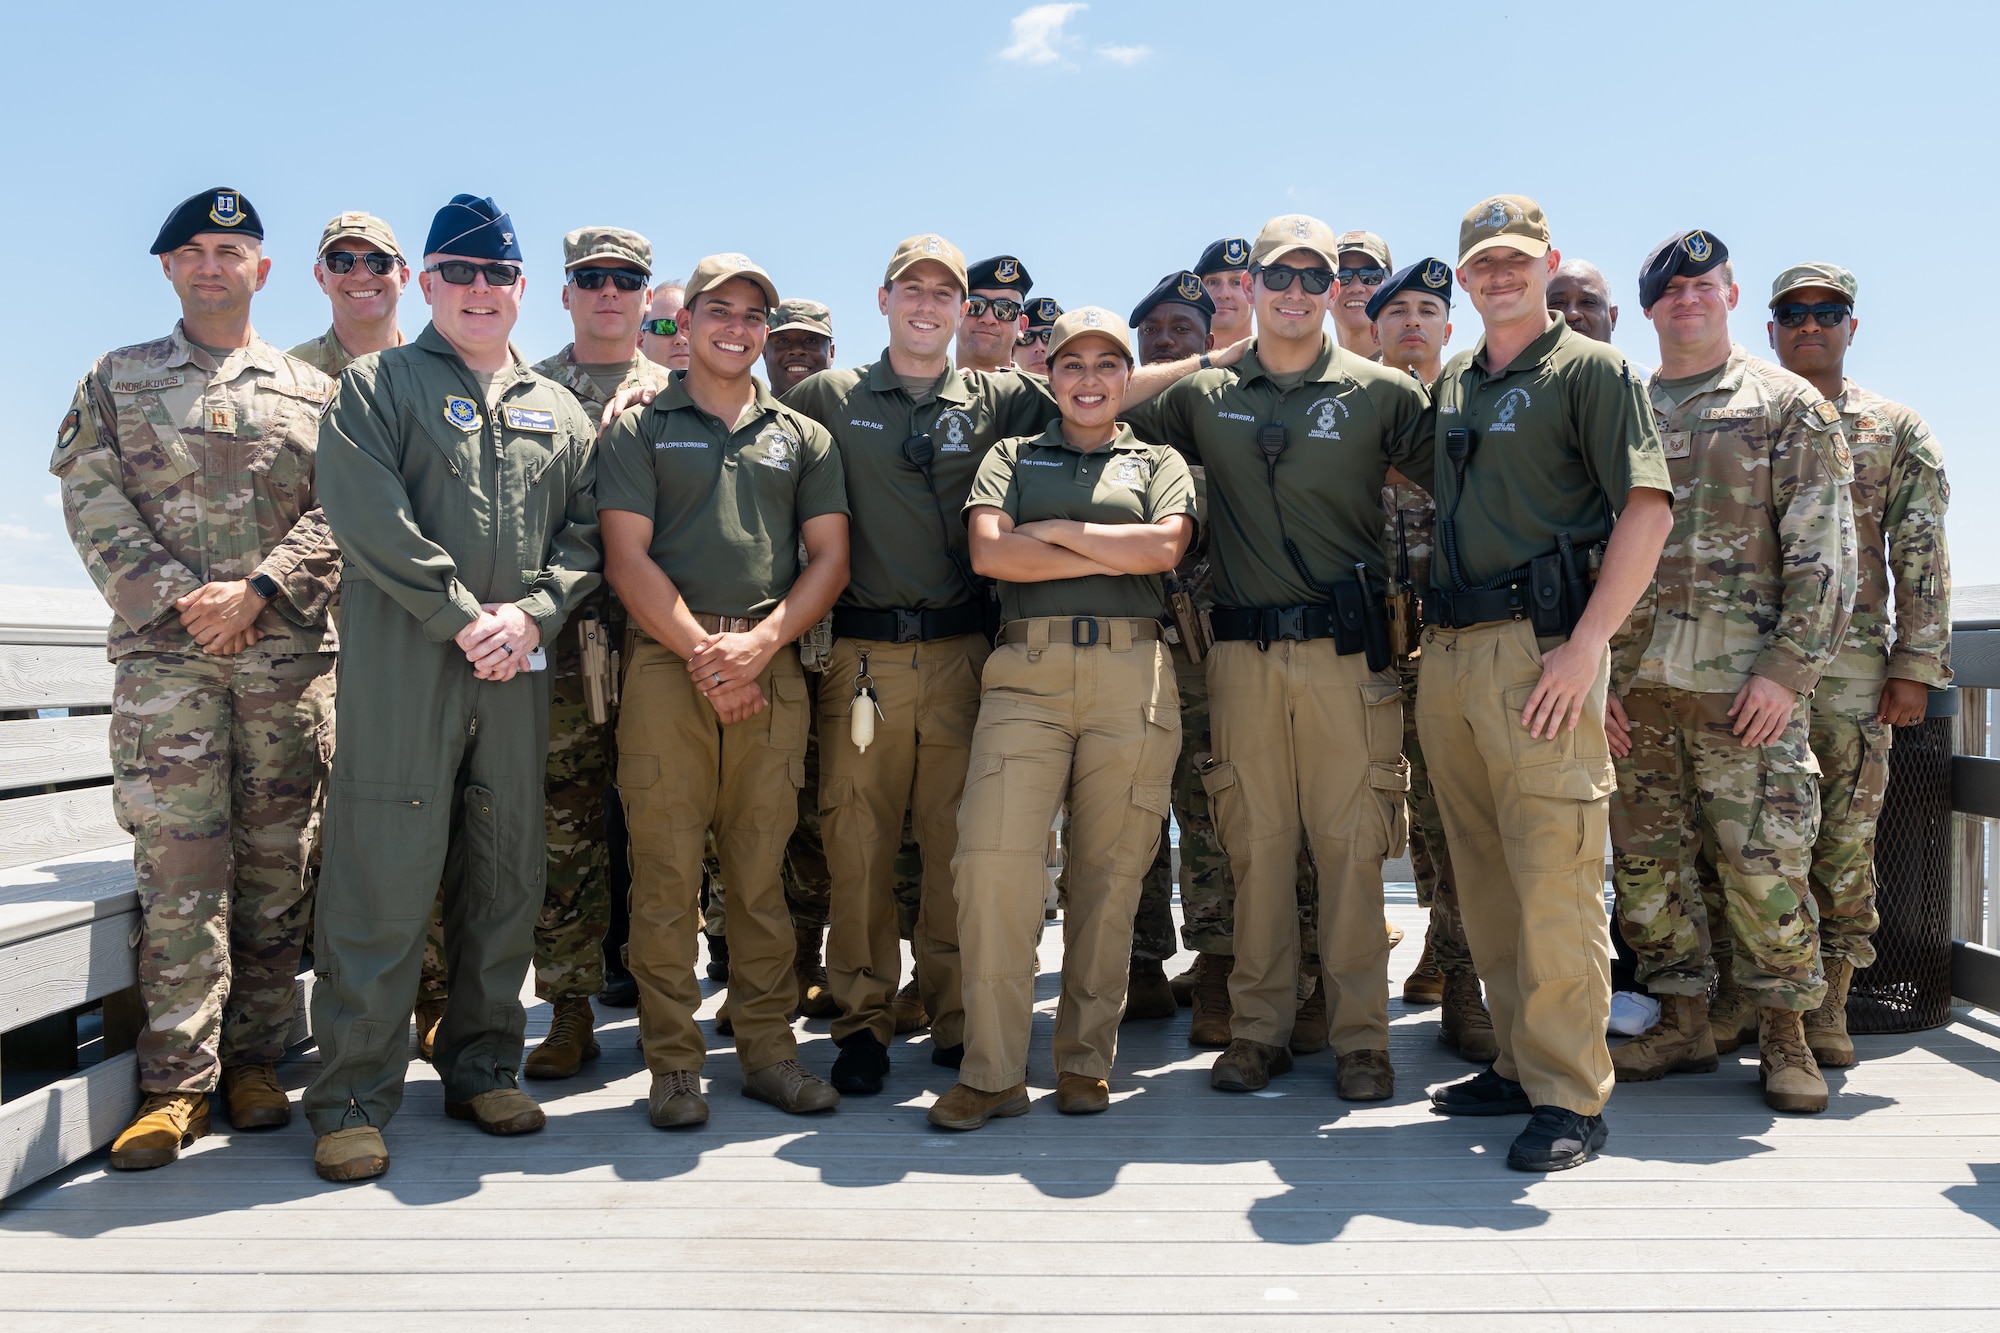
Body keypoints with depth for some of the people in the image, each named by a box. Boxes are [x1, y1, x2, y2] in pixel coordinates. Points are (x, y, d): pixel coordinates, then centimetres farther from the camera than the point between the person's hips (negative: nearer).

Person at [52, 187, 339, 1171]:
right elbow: (94, 507, 4)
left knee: (277, 861, 2)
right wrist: (183, 600, -9)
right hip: (164, 653, -1)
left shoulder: (313, 393, 15)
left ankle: (253, 1061, 12)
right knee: (179, 864, -6)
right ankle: (177, 1082, 1)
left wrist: (254, 591, -11)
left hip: (291, 652, 1)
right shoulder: (116, 381, 15)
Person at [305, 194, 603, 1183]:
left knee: (507, 870, 8)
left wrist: (533, 613, -6)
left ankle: (482, 1065, 22)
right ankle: (353, 1097, 3)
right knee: (384, 873, -6)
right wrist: (465, 616, -13)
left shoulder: (558, 412, 18)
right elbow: (368, 518, -7)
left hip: (519, 664, 4)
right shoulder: (376, 385, 6)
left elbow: (587, 532, 11)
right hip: (402, 659, -4)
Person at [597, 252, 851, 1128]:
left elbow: (829, 559, 9)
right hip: (666, 662, -2)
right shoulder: (640, 428, 10)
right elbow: (627, 558, 1)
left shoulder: (802, 436, 17)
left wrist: (760, 643, -6)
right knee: (666, 869, -3)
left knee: (762, 869, 4)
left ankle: (768, 1049, 13)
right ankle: (674, 1065, 5)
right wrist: (703, 654, -9)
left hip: (772, 667, 2)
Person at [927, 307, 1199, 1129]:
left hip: (1132, 674, 1)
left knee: (1111, 871, 1)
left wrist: (1055, 531, 1)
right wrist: (1110, 556, 0)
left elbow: (1162, 546, -1)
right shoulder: (1012, 457, 21)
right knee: (992, 855, -13)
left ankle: (1087, 1060, 14)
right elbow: (989, 551, 1)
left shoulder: (1158, 463, 20)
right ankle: (992, 1070, -5)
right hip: (1026, 672, 0)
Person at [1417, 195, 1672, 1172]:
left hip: (1539, 648, -6)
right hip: (1447, 652, 7)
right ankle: (1519, 1065, 21)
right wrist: (1427, 636, 12)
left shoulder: (1589, 369, 1)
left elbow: (1648, 506, -8)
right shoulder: (1448, 385, 20)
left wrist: (1587, 642, -17)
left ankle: (1570, 1097, -1)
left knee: (1552, 877, -8)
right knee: (1483, 875, 10)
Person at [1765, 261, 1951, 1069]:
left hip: (1849, 667, 0)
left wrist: (1914, 668, -4)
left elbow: (1922, 559, 5)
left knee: (1844, 845, 2)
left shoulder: (1898, 432, 10)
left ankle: (1825, 1011, 12)